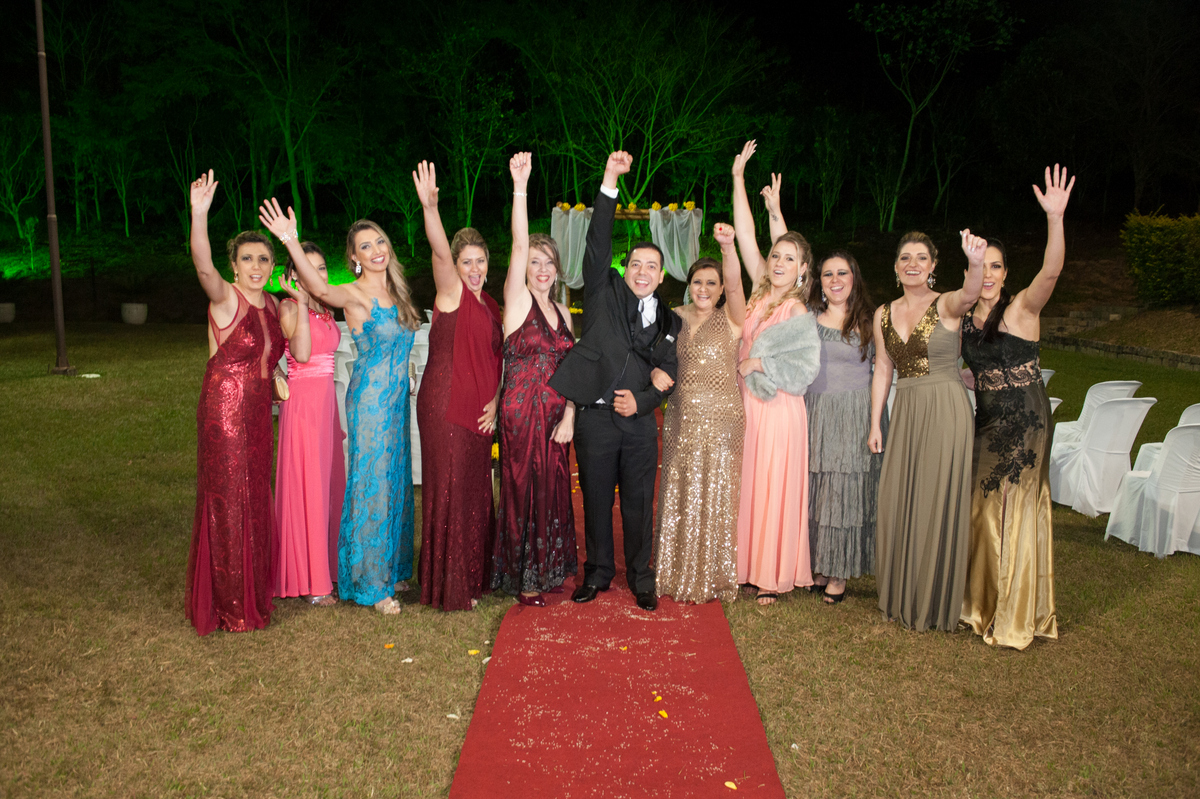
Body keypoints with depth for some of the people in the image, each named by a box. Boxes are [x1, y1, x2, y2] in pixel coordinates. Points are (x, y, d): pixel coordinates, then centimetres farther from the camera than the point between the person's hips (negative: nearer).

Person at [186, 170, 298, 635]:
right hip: (224, 410, -7)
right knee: (227, 504, 2)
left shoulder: (272, 305, 10)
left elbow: (300, 353, 9)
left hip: (258, 413, 7)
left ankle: (253, 593, 31)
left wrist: (301, 306, 2)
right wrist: (199, 215, -47)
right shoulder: (226, 298, -11)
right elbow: (203, 266, -33)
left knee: (255, 501, 15)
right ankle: (226, 605, 16)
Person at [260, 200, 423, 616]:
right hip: (370, 399, -7)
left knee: (395, 482, 15)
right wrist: (292, 243, -50)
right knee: (372, 486, -1)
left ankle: (390, 569, 31)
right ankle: (370, 584, 12)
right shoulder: (353, 294, -12)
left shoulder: (395, 292, 8)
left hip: (397, 399, 7)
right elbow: (320, 289, -36)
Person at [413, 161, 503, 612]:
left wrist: (494, 401, 4)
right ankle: (450, 588, 11)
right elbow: (440, 253, -25)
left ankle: (474, 575, 30)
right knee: (449, 491, -1)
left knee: (476, 492, 15)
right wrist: (429, 207, -41)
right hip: (445, 407, -7)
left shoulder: (490, 306, 13)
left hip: (478, 411, 7)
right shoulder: (452, 294, -6)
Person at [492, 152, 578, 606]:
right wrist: (520, 186, -26)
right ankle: (524, 580, 16)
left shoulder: (562, 311, 12)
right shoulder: (517, 300, -5)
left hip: (555, 416, 6)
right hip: (522, 413, -6)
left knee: (553, 492, 13)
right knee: (525, 492, 2)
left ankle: (547, 569, 30)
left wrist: (568, 416, -2)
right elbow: (519, 245, -18)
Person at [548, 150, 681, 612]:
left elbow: (668, 378, 11)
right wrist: (610, 182, -17)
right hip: (595, 416, -2)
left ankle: (641, 578, 25)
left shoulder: (669, 321, 11)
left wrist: (642, 400, -9)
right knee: (596, 501, 9)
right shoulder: (604, 291, 4)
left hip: (639, 420, 2)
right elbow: (597, 243, -9)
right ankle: (597, 573, 26)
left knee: (639, 504, 9)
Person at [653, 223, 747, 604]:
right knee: (679, 498, 9)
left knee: (715, 498, 1)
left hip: (721, 419, -4)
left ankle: (714, 578, 16)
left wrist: (728, 246, -40)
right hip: (681, 419, 4)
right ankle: (679, 575, 23)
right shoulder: (676, 317, 8)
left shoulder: (730, 319, -4)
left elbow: (734, 284, -23)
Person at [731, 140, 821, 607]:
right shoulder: (762, 290, 4)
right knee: (746, 488, 12)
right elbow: (745, 237, 2)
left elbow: (806, 366, -15)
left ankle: (774, 576, 17)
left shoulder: (797, 313, -11)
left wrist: (759, 364, -14)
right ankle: (748, 564, 25)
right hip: (746, 404, 6)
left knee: (773, 492, 3)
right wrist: (739, 178, 0)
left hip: (776, 410, -6)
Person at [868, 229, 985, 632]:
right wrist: (875, 424, 8)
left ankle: (934, 602, 16)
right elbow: (882, 371, 11)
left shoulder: (946, 305, -5)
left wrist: (975, 262, -51)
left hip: (945, 410, -5)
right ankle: (902, 597, 24)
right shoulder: (884, 314, 9)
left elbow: (969, 294, -29)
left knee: (938, 502, 1)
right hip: (905, 413, 5)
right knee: (897, 502, 8)